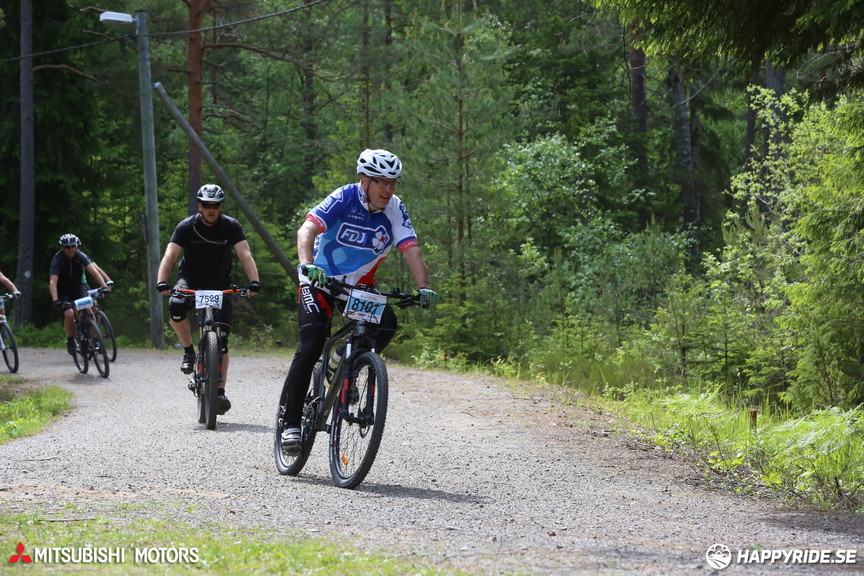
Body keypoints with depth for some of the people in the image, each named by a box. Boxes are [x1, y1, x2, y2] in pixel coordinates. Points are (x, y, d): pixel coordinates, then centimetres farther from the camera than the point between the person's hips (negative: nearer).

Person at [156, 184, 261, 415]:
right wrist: (162, 282, -41)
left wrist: (254, 282, -40)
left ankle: (220, 391, 0)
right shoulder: (187, 226, -14)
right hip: (190, 281, -1)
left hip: (220, 286, 1)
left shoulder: (231, 227, -12)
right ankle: (188, 351, -10)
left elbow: (245, 255, -23)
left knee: (221, 338, -8)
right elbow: (170, 255, -23)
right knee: (176, 305, -34)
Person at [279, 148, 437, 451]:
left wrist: (424, 288, -32)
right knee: (311, 346, -19)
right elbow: (307, 230, -32)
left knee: (387, 322, -23)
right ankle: (291, 423, -14)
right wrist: (307, 264, -49)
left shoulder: (395, 210, -10)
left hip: (360, 284, 4)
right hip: (321, 280, -4)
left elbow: (412, 250, -17)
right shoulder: (344, 199, -20)